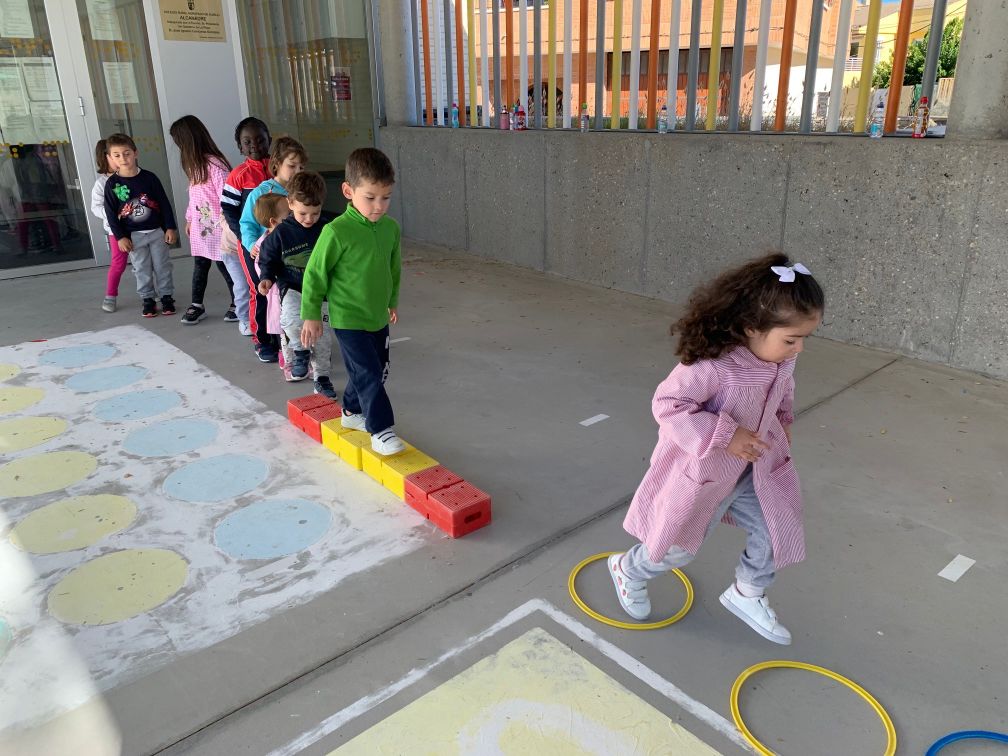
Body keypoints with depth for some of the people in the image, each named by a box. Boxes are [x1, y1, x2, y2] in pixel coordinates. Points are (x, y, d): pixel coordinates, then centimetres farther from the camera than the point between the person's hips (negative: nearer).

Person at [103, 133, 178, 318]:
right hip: (133, 235, 0)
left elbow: (164, 203, 0)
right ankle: (148, 300, 17)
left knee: (162, 266, 8)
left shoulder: (149, 177, -4)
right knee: (142, 269, 7)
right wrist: (120, 237, -7)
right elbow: (111, 213, -3)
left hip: (157, 231, 0)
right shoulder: (112, 184, -5)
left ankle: (167, 297, 20)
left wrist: (170, 227, -3)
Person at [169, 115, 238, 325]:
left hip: (217, 227, -8)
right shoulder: (194, 164, 11)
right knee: (199, 266, 12)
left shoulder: (214, 164, -17)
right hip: (199, 227, 8)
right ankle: (197, 305, 21)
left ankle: (237, 303, 17)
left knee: (224, 265, 3)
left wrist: (226, 224, -19)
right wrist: (189, 219, 21)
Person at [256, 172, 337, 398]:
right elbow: (268, 259, 4)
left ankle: (322, 377, 24)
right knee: (291, 319, -30)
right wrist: (266, 278, -12)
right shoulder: (281, 233, -6)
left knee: (323, 336, 5)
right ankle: (301, 350, 0)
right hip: (292, 288, -2)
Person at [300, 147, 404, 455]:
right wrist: (311, 316, -7)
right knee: (368, 375, -8)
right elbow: (314, 274, -11)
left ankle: (352, 412, 40)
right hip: (348, 320, -7)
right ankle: (381, 431, 4)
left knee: (378, 372, 18)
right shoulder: (336, 232, -20)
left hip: (378, 317, 7)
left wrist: (392, 302, 23)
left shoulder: (390, 228, -2)